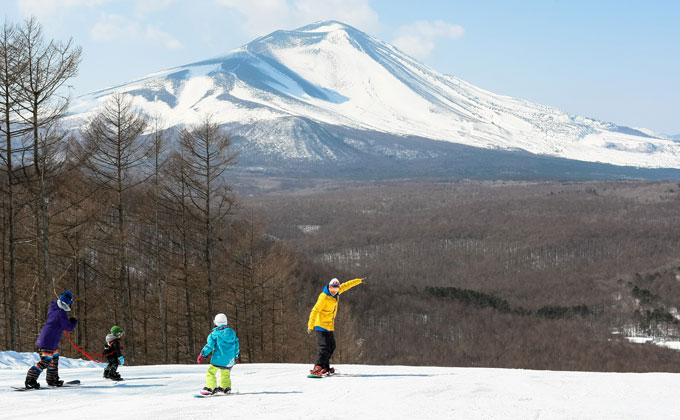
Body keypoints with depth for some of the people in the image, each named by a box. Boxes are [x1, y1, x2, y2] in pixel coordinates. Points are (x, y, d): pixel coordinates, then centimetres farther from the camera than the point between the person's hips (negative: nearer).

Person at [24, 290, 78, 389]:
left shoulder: (53, 307, 5)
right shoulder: (61, 313, -22)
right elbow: (68, 327, -13)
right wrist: (74, 322, 6)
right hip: (48, 342, -10)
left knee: (54, 359, 21)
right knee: (45, 362, -9)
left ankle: (52, 379, 32)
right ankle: (30, 380, -10)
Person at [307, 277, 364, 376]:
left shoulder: (335, 293, 4)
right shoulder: (324, 297, -20)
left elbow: (346, 286, 19)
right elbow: (315, 311, -22)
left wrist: (359, 281, 29)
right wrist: (310, 326, -27)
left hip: (330, 326, 9)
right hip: (321, 326, -9)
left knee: (331, 347, 16)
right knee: (324, 348, -19)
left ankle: (325, 368, 26)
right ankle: (317, 368, -27)